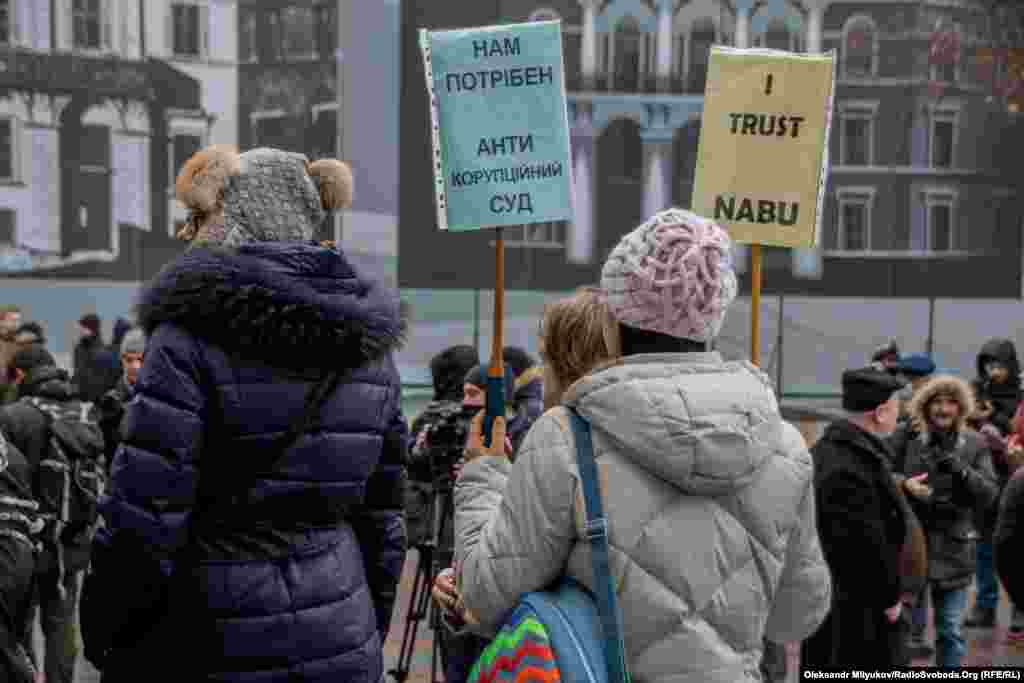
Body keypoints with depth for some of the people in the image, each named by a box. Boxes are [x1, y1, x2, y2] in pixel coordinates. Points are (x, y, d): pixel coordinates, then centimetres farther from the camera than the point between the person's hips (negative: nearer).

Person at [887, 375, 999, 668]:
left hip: (953, 548, 2)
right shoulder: (906, 435, -2)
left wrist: (961, 471, -18)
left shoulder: (974, 445, 4)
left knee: (950, 630, 11)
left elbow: (988, 495, -2)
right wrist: (904, 483, -21)